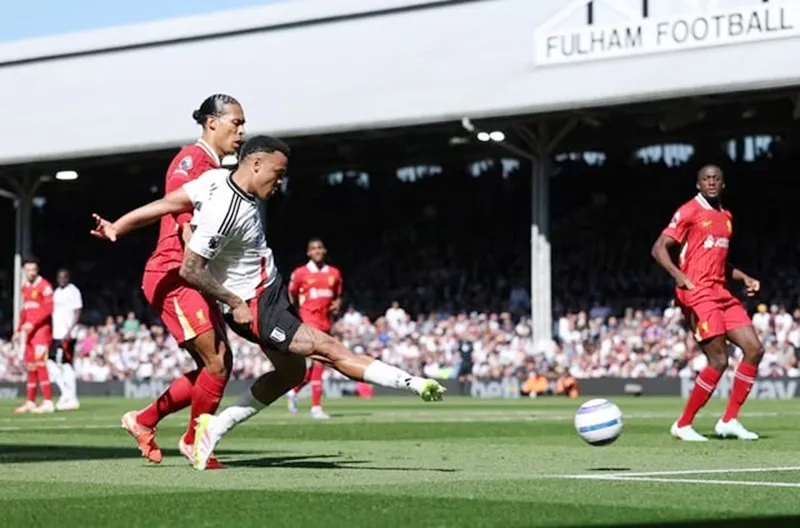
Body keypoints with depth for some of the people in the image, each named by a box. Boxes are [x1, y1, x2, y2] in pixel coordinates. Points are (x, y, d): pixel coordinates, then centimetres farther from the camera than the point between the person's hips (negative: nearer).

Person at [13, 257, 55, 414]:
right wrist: (18, 330, 19)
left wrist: (33, 323, -23)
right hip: (28, 331, 8)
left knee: (40, 364, -14)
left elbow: (48, 309, -16)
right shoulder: (25, 287, 15)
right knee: (30, 366, 10)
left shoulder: (44, 286, -9)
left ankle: (48, 402, -15)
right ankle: (30, 402, 16)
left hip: (42, 329, -8)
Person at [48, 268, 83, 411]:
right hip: (56, 334, 8)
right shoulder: (57, 292, 17)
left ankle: (72, 399, -2)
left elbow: (77, 313, -12)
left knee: (67, 364, -7)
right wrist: (51, 332, 14)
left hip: (67, 335, -8)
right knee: (51, 363, 4)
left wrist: (69, 332, -20)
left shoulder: (73, 291, -7)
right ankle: (66, 392, 11)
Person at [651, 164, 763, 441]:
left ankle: (729, 420, 6)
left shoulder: (726, 217, 19)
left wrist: (744, 277, 16)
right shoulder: (689, 211, -4)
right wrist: (678, 275, -25)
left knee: (754, 349, -2)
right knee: (719, 360, -13)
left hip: (721, 292, 8)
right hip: (697, 292, -8)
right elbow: (659, 248, -10)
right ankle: (683, 425, -1)